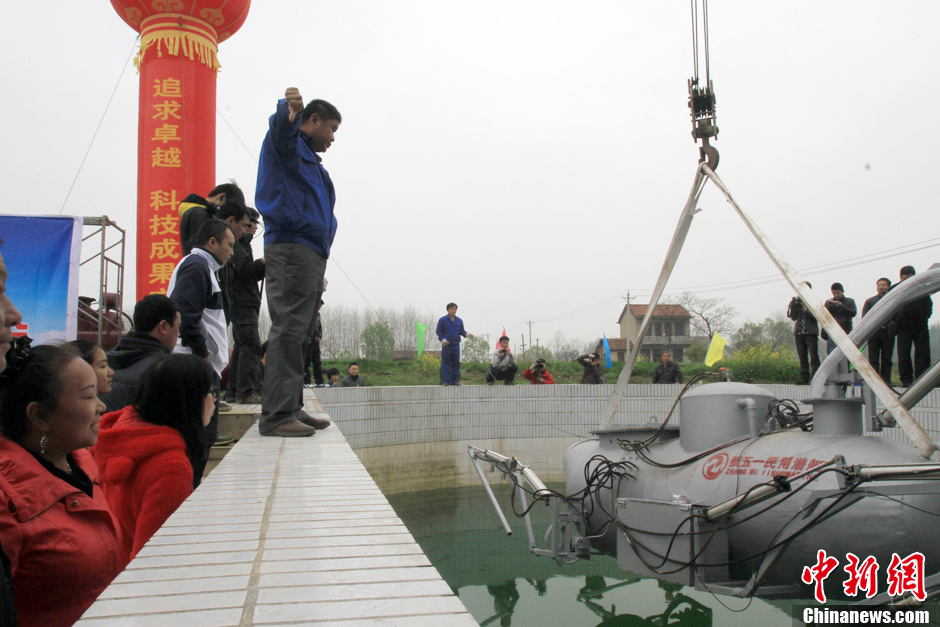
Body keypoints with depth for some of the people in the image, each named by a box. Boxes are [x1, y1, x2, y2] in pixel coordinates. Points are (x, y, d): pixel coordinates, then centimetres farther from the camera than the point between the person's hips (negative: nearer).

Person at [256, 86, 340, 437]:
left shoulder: (310, 160, 29)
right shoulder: (289, 144, 2)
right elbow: (281, 130, -23)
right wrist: (288, 111, -47)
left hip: (311, 251, 10)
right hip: (290, 247, -10)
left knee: (296, 332, 9)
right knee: (288, 329, -15)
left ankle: (292, 408, 14)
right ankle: (276, 415, -16)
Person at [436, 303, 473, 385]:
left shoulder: (459, 321, 12)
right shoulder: (442, 320, 0)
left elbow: (462, 331, 14)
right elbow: (439, 331, 0)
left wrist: (467, 334, -7)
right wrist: (442, 339, -14)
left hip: (456, 344, 4)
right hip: (446, 344, -4)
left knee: (456, 363, 5)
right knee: (446, 363, -3)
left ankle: (455, 380, 10)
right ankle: (445, 381, 0)